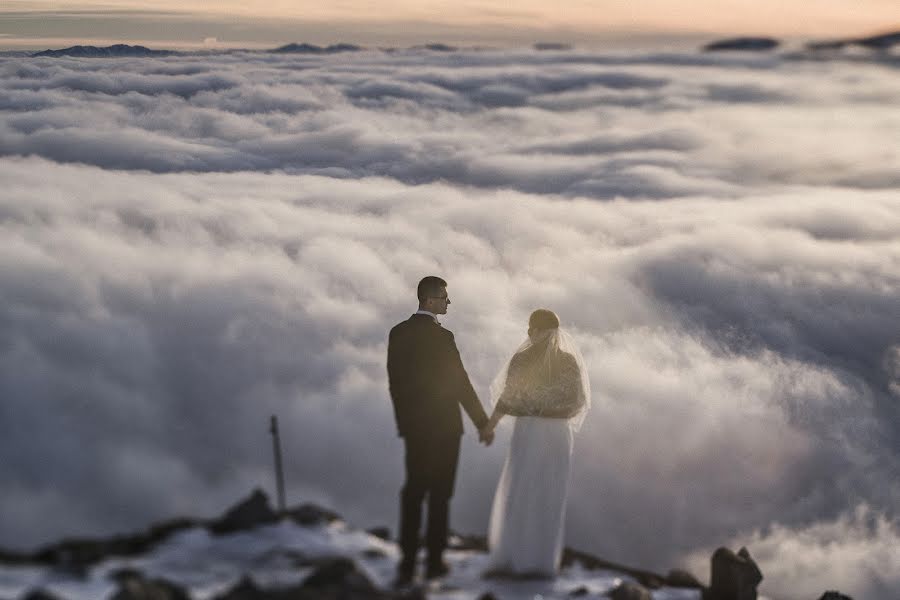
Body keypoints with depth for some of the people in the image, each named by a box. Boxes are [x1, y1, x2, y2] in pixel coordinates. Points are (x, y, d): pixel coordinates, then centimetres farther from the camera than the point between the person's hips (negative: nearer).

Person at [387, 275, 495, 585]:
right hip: (442, 426, -5)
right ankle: (434, 562, 12)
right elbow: (460, 383, -15)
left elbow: (394, 381, 7)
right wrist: (483, 423, -8)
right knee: (439, 494, 6)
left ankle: (407, 563, 5)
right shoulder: (441, 337, -17)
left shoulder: (398, 333, 1)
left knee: (413, 492, 10)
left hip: (412, 426, 5)